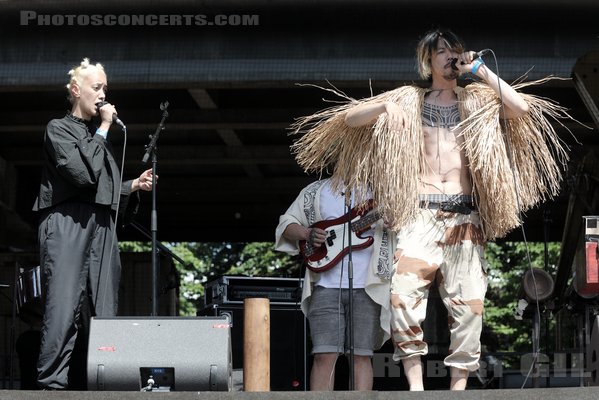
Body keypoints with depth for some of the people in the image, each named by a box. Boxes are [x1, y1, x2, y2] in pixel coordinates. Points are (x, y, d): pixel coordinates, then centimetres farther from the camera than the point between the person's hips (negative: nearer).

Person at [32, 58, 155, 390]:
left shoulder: (98, 136, 25)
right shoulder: (58, 129, 4)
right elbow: (83, 173, -13)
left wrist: (134, 186, 11)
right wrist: (104, 128, -4)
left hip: (102, 226, 7)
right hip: (67, 225, -7)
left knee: (104, 312, 0)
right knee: (63, 309, -15)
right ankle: (52, 383, -17)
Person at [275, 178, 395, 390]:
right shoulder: (315, 191, 15)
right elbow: (286, 223, 18)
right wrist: (306, 234, -2)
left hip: (367, 286, 0)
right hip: (326, 284, 0)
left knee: (361, 355, -1)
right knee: (324, 355, -7)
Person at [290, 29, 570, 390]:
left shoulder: (476, 100, 16)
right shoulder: (409, 100, 15)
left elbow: (522, 108, -2)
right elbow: (349, 119, 12)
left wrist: (479, 69, 2)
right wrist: (386, 107, -7)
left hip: (464, 216, 1)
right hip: (419, 214, -1)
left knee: (468, 304, -7)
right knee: (404, 295, -18)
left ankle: (458, 389, -4)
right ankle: (416, 386, -17)